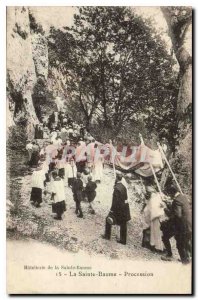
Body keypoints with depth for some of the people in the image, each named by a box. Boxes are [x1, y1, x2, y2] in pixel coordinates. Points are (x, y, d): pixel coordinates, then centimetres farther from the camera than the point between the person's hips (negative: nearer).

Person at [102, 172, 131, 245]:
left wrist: (112, 210, -17)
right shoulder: (123, 187, 6)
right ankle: (123, 240, 22)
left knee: (108, 219, 12)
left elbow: (116, 201, -22)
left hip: (118, 208, -8)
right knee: (123, 224, 13)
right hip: (124, 208, 8)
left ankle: (107, 235, 24)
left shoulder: (117, 188, -21)